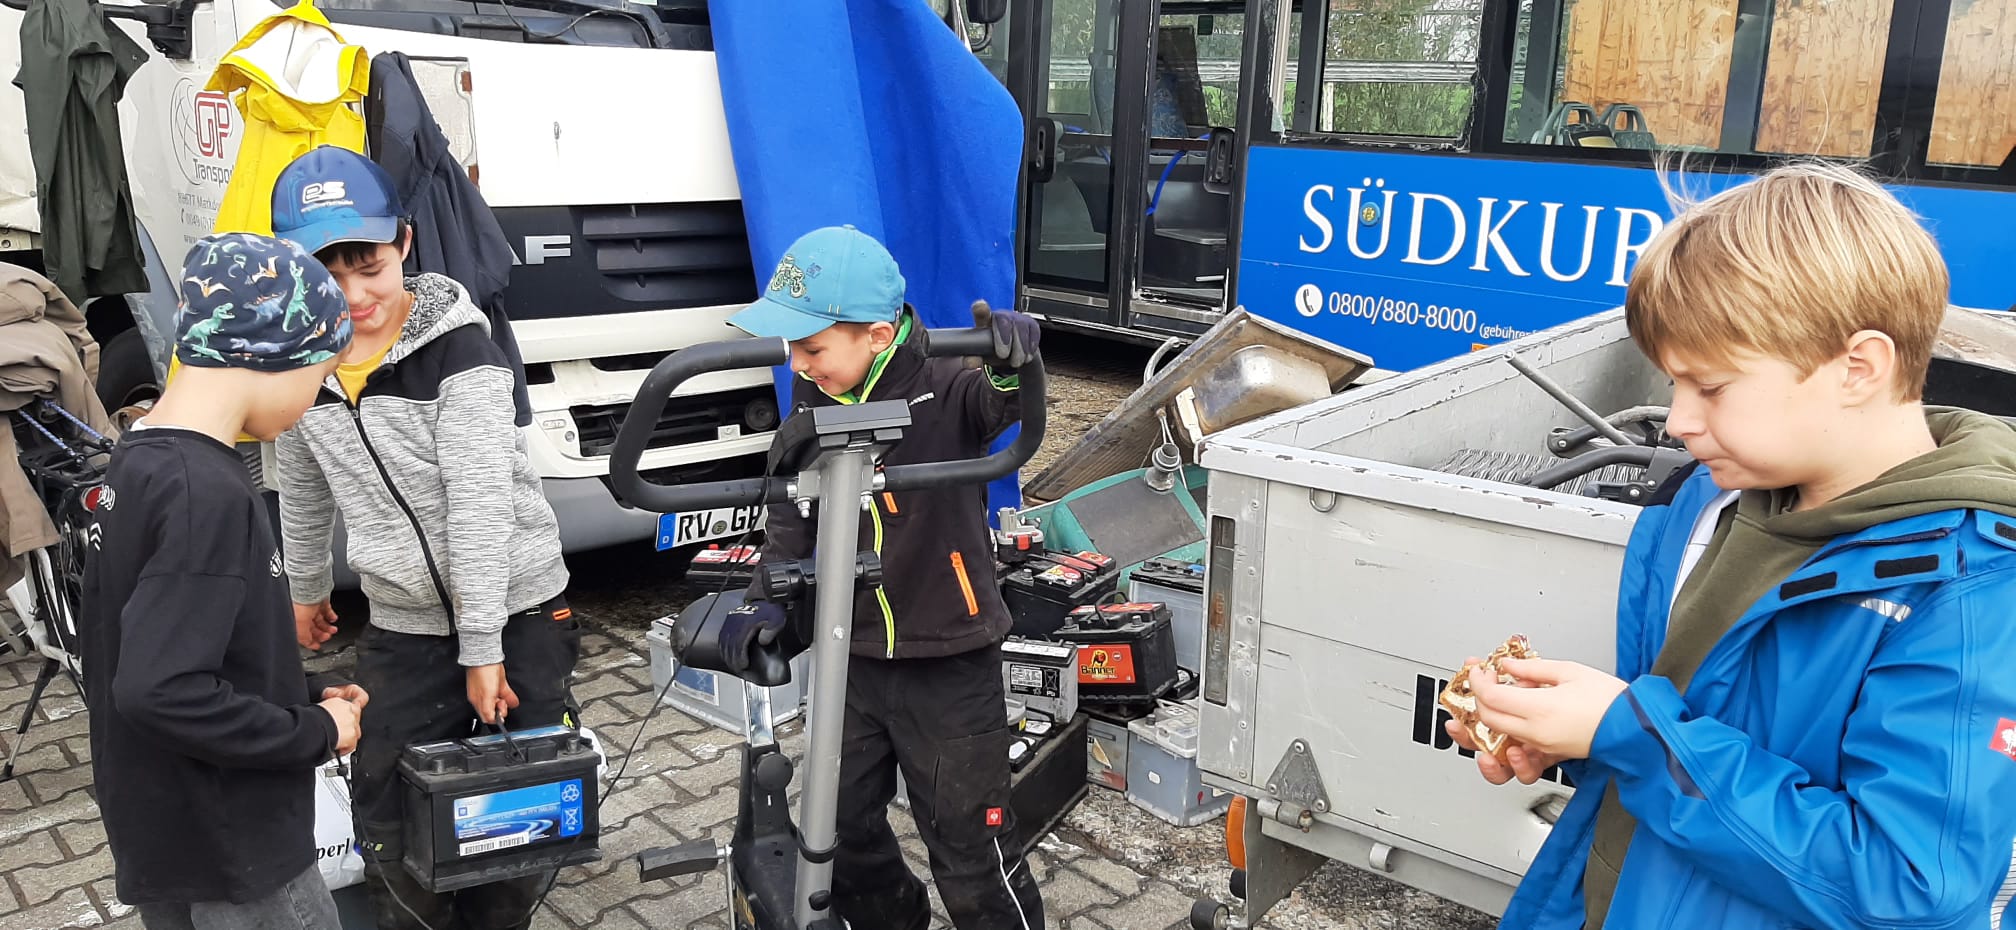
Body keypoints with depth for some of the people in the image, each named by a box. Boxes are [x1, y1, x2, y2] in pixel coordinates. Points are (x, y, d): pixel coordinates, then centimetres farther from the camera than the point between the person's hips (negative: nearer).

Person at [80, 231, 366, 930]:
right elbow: (161, 691, -30)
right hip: (229, 856, -9)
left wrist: (305, 696, 7)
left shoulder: (138, 460, 4)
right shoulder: (207, 492, -25)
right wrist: (316, 732, -17)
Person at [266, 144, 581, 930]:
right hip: (402, 630, 4)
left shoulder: (457, 348, -16)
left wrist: (484, 648, -19)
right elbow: (303, 492, 18)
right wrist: (306, 590, 28)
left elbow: (481, 505, -19)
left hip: (520, 615, -3)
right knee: (390, 831, 5)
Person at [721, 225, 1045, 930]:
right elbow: (792, 511, 6)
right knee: (841, 832, 20)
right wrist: (769, 595, -7)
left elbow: (1008, 404, -35)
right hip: (852, 658, 6)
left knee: (970, 851, 4)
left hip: (949, 663, -6)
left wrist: (1012, 358, -57)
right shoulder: (812, 404, -1)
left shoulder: (945, 390, -17)